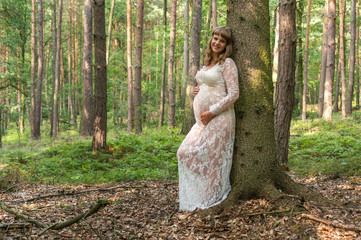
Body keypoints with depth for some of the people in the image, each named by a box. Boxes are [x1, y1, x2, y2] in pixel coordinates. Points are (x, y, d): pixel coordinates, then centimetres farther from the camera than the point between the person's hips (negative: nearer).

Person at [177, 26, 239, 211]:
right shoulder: (208, 63, 17)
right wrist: (200, 91, 8)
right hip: (202, 120, 9)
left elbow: (233, 94, -14)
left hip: (219, 119, -9)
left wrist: (211, 112, -16)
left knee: (211, 157, -7)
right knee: (185, 153, 4)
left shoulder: (227, 63, -7)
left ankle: (210, 199, 9)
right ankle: (196, 198, 16)